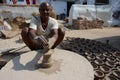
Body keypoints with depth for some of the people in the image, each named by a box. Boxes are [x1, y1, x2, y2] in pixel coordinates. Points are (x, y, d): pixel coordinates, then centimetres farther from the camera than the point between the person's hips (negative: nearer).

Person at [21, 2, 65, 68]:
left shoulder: (53, 21, -16)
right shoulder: (35, 20, -19)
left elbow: (55, 34, -34)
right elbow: (31, 32, -38)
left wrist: (50, 42, -59)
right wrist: (36, 38, -63)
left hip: (49, 44, 1)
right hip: (36, 45, -1)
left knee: (61, 30, -23)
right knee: (24, 30, -27)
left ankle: (49, 50, -22)